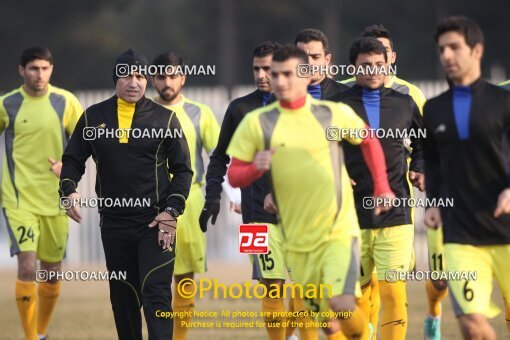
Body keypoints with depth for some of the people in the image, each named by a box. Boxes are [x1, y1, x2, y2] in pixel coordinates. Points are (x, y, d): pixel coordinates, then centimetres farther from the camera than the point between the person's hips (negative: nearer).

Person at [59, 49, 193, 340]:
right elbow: (73, 159, 15)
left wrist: (172, 211, -8)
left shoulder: (165, 118, 1)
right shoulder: (93, 117, 7)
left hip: (156, 223, -3)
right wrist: (70, 190, -4)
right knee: (123, 296, 11)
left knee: (156, 295, -12)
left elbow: (182, 169, 4)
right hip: (114, 223, 3)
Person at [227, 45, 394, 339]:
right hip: (297, 239, 2)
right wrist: (256, 169, -20)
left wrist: (382, 188, 9)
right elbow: (234, 176, 1)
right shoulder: (257, 122, -2)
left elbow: (369, 141, 15)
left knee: (341, 304, -20)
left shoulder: (334, 114, -2)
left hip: (339, 230, -2)